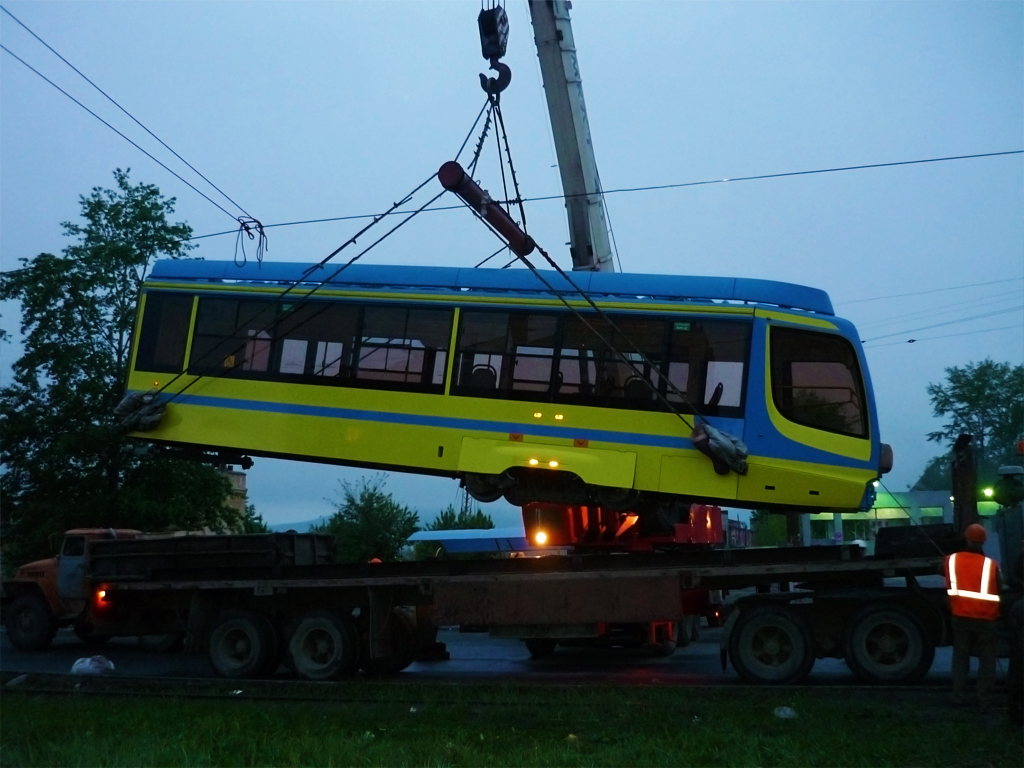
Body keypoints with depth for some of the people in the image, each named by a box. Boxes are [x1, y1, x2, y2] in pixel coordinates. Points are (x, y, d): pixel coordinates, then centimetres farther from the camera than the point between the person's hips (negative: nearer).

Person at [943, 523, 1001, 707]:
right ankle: (984, 697, 6)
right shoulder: (991, 564, -12)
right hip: (985, 619, -2)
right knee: (986, 658, 8)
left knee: (960, 656, 12)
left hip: (961, 616, 2)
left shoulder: (952, 560, -5)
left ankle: (958, 695, 10)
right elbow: (997, 593, -1)